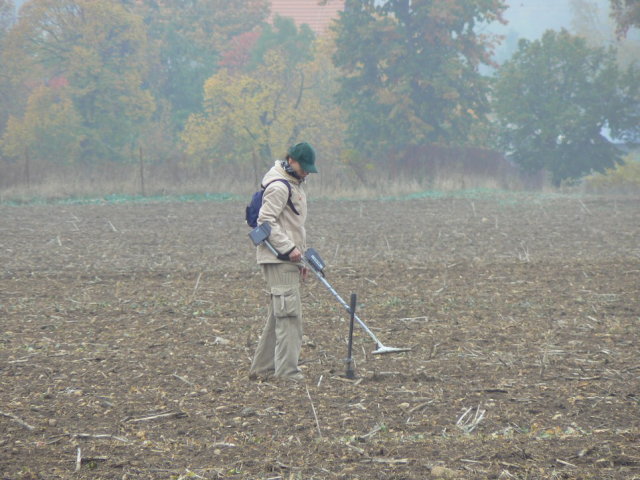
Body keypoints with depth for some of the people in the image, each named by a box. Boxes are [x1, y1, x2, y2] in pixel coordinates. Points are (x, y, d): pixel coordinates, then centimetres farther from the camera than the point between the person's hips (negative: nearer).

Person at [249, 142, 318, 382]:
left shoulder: (294, 185, 20)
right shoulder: (278, 187, -12)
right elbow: (266, 221, -20)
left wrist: (301, 258, 22)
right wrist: (289, 248, -22)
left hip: (287, 259, 10)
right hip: (277, 260, -10)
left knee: (279, 314, 11)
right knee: (288, 313, -13)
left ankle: (262, 367, 15)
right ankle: (287, 371, -15)